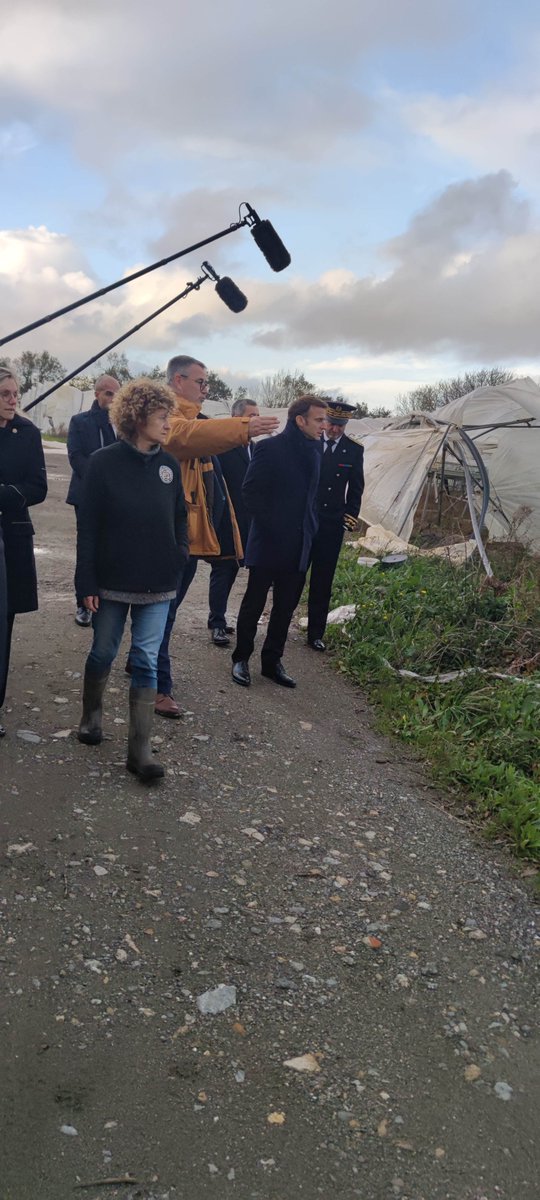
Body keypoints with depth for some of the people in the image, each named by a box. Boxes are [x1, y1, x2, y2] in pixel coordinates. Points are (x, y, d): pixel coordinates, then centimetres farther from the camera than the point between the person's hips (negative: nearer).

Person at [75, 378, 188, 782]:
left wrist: (179, 558, -1)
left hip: (157, 584, 2)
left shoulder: (169, 465, 2)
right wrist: (88, 583, -9)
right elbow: (88, 525, -8)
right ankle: (92, 715, 40)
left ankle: (140, 749, 6)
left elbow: (180, 518, 12)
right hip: (112, 581, -2)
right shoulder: (104, 462, -9)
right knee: (103, 654, 13)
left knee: (147, 662, 2)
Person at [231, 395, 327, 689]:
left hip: (298, 546, 6)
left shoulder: (315, 450, 10)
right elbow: (250, 491, -11)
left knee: (286, 607, 12)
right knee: (254, 604, 5)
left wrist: (310, 529, 7)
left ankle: (272, 661, 24)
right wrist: (269, 525, -15)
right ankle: (241, 659, 20)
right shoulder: (270, 448, -10)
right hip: (269, 543, -6)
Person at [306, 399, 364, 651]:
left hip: (332, 525, 1)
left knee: (322, 582, 6)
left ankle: (315, 634, 14)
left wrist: (351, 515, 0)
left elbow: (356, 488, 10)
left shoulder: (354, 451, 4)